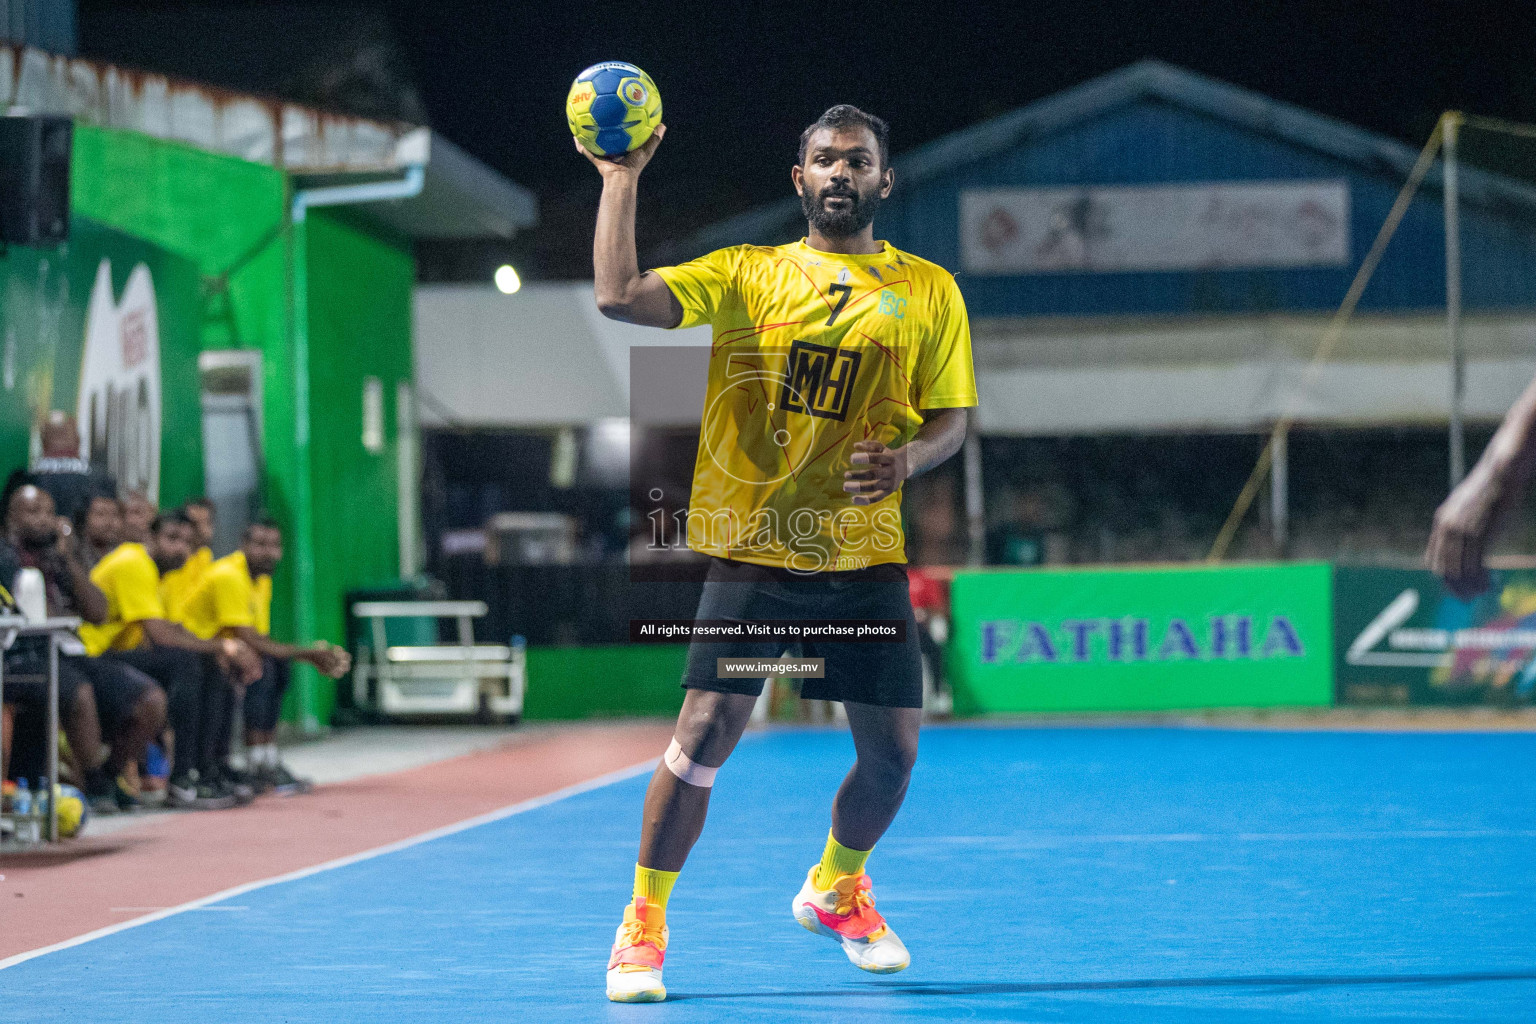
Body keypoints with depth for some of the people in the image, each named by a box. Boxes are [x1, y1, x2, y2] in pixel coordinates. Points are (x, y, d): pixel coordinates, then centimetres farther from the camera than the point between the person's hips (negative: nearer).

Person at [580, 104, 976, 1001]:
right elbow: (621, 297, -6)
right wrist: (624, 178, -7)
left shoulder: (928, 290, 10)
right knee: (706, 731, -11)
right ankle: (645, 921, 5)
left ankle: (837, 887, 32)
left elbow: (951, 421, 7)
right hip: (751, 548, -2)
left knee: (892, 751, 2)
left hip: (866, 555, 2)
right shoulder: (745, 274, 6)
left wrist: (908, 460, -14)